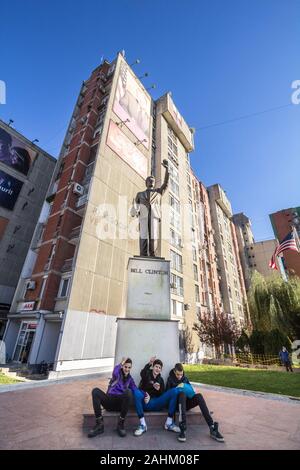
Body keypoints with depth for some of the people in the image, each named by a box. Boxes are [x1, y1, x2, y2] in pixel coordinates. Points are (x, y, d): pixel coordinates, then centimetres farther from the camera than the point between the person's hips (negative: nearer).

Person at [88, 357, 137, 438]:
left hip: (120, 403, 1)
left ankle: (120, 424, -21)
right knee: (95, 391, -27)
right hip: (109, 401, -1)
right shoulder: (118, 373, 5)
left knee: (128, 391, -32)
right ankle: (99, 424, -26)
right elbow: (115, 373, -22)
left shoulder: (130, 379, 15)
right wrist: (121, 364, -10)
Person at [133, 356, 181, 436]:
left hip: (156, 404, 3)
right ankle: (142, 424, -30)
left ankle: (169, 423, -15)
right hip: (146, 402, -3)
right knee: (136, 391, -36)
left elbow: (162, 394, 15)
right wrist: (149, 364, -36)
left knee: (174, 391, -17)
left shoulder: (160, 379, 20)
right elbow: (142, 373, -19)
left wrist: (158, 389, -7)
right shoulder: (147, 374, 8)